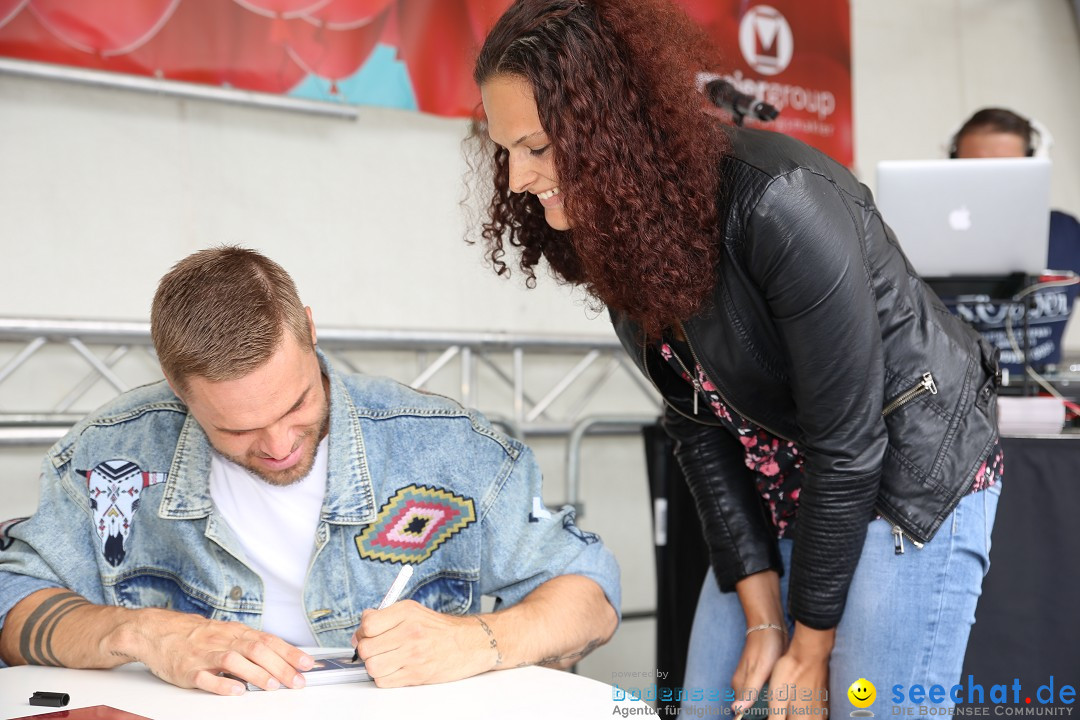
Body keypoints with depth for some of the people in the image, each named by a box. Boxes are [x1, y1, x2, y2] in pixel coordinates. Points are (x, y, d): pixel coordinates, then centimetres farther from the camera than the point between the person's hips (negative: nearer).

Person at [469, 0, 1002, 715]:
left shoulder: (780, 207, -29)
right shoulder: (612, 233, -7)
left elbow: (847, 447, -24)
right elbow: (698, 424, -3)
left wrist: (812, 649, -15)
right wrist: (763, 619, -6)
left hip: (911, 475, -6)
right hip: (774, 491, 7)